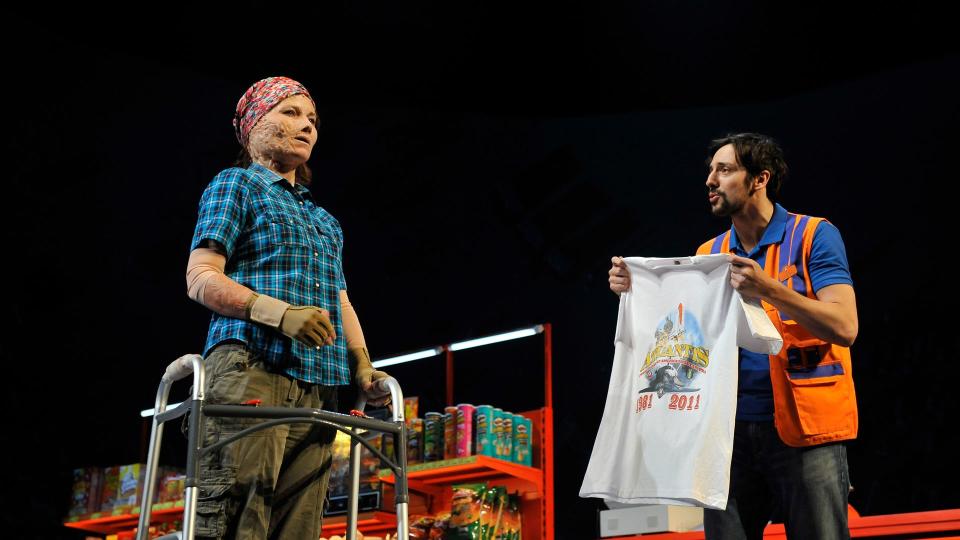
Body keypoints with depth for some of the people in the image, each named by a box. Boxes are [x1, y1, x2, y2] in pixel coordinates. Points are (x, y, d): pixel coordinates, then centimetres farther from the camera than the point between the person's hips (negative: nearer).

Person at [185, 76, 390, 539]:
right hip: (251, 367, -6)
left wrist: (361, 364, 7)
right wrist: (280, 312, -16)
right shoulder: (236, 184, 11)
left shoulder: (324, 220, 30)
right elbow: (201, 278, -1)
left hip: (317, 385, 6)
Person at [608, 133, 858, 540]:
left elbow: (844, 328, -12)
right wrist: (636, 290, -3)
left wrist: (768, 289, -23)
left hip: (804, 427, -4)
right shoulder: (708, 254, 15)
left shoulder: (813, 236, -1)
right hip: (731, 429, 5)